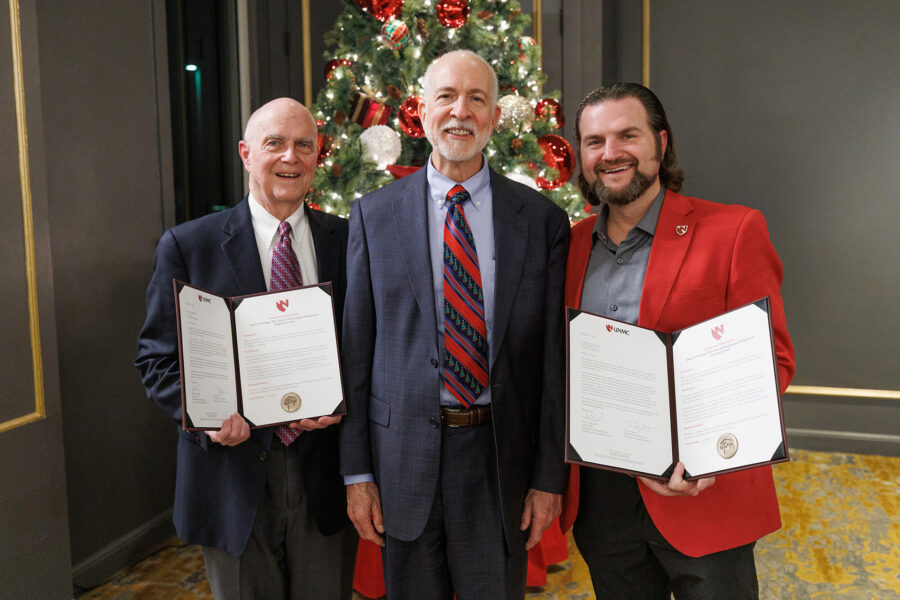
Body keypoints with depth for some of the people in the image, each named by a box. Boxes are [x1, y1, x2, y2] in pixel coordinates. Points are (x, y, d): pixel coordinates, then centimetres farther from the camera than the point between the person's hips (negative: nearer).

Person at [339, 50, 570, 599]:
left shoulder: (542, 219, -1)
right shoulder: (373, 217, 0)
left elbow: (555, 355, -1)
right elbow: (354, 352, 0)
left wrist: (550, 477, -1)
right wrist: (356, 474, -1)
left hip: (501, 455, 0)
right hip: (404, 454, 0)